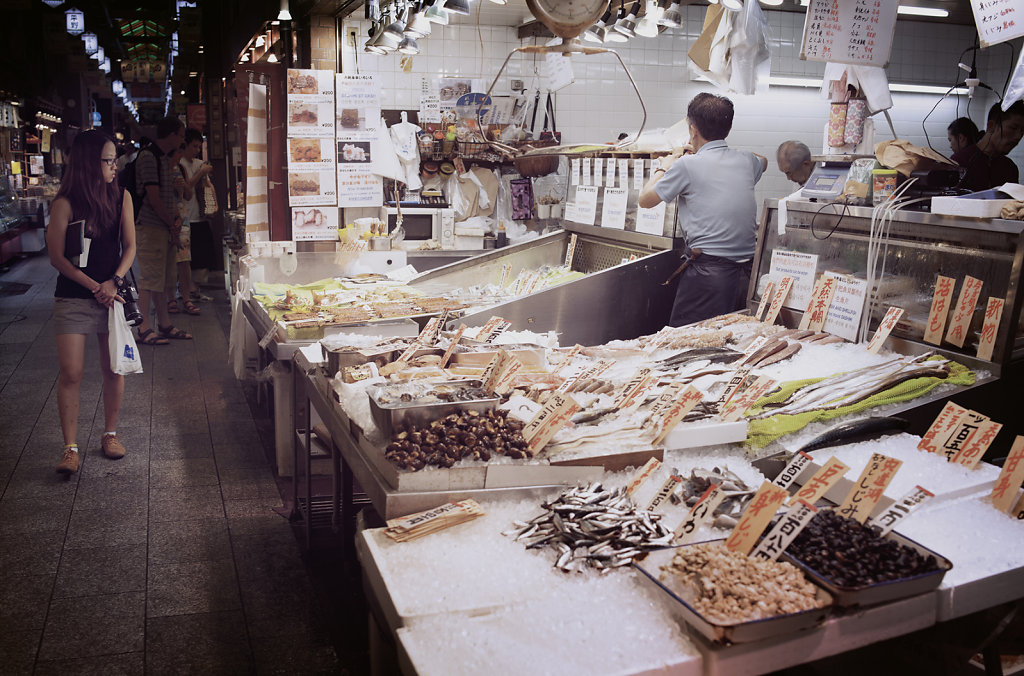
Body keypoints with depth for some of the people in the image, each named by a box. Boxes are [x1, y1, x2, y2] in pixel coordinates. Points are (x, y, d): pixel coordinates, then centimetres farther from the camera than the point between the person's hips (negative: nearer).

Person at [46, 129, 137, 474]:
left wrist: (114, 281, -12)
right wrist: (95, 287, -13)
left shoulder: (121, 198, 5)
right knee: (71, 373, -5)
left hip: (113, 294, 3)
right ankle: (71, 448, 4)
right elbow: (57, 258, -5)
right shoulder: (64, 205, -5)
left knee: (113, 369, 7)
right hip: (73, 299, -3)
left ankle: (110, 433, 25)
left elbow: (129, 247, 3)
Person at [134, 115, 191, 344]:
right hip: (151, 227, -9)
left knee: (165, 278, 12)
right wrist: (172, 224, -9)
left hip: (166, 227, 9)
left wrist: (177, 219, 7)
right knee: (149, 278, -7)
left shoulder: (166, 159, 18)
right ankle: (143, 329, -3)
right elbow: (153, 198, -16)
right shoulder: (147, 156, -12)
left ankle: (164, 324, 20)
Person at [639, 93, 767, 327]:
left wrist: (662, 169, 22)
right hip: (746, 271, 6)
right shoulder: (745, 161, 10)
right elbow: (763, 161, 38)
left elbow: (645, 200, 5)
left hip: (708, 272, -6)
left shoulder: (687, 165, -7)